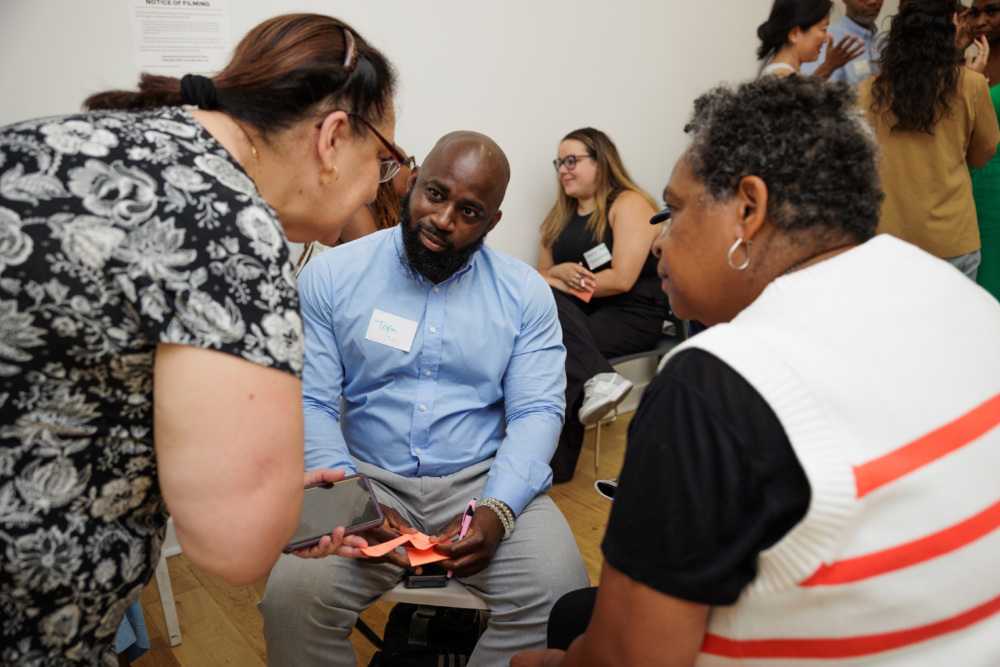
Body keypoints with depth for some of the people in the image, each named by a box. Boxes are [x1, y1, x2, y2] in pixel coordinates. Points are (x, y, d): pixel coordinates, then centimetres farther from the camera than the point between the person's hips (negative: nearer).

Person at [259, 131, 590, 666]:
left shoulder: (525, 293, 2)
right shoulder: (330, 276, 0)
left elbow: (537, 411, -2)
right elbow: (309, 404, -4)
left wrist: (496, 512, -19)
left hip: (485, 478, 1)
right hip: (368, 476, 0)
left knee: (559, 595, -22)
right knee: (291, 597, -25)